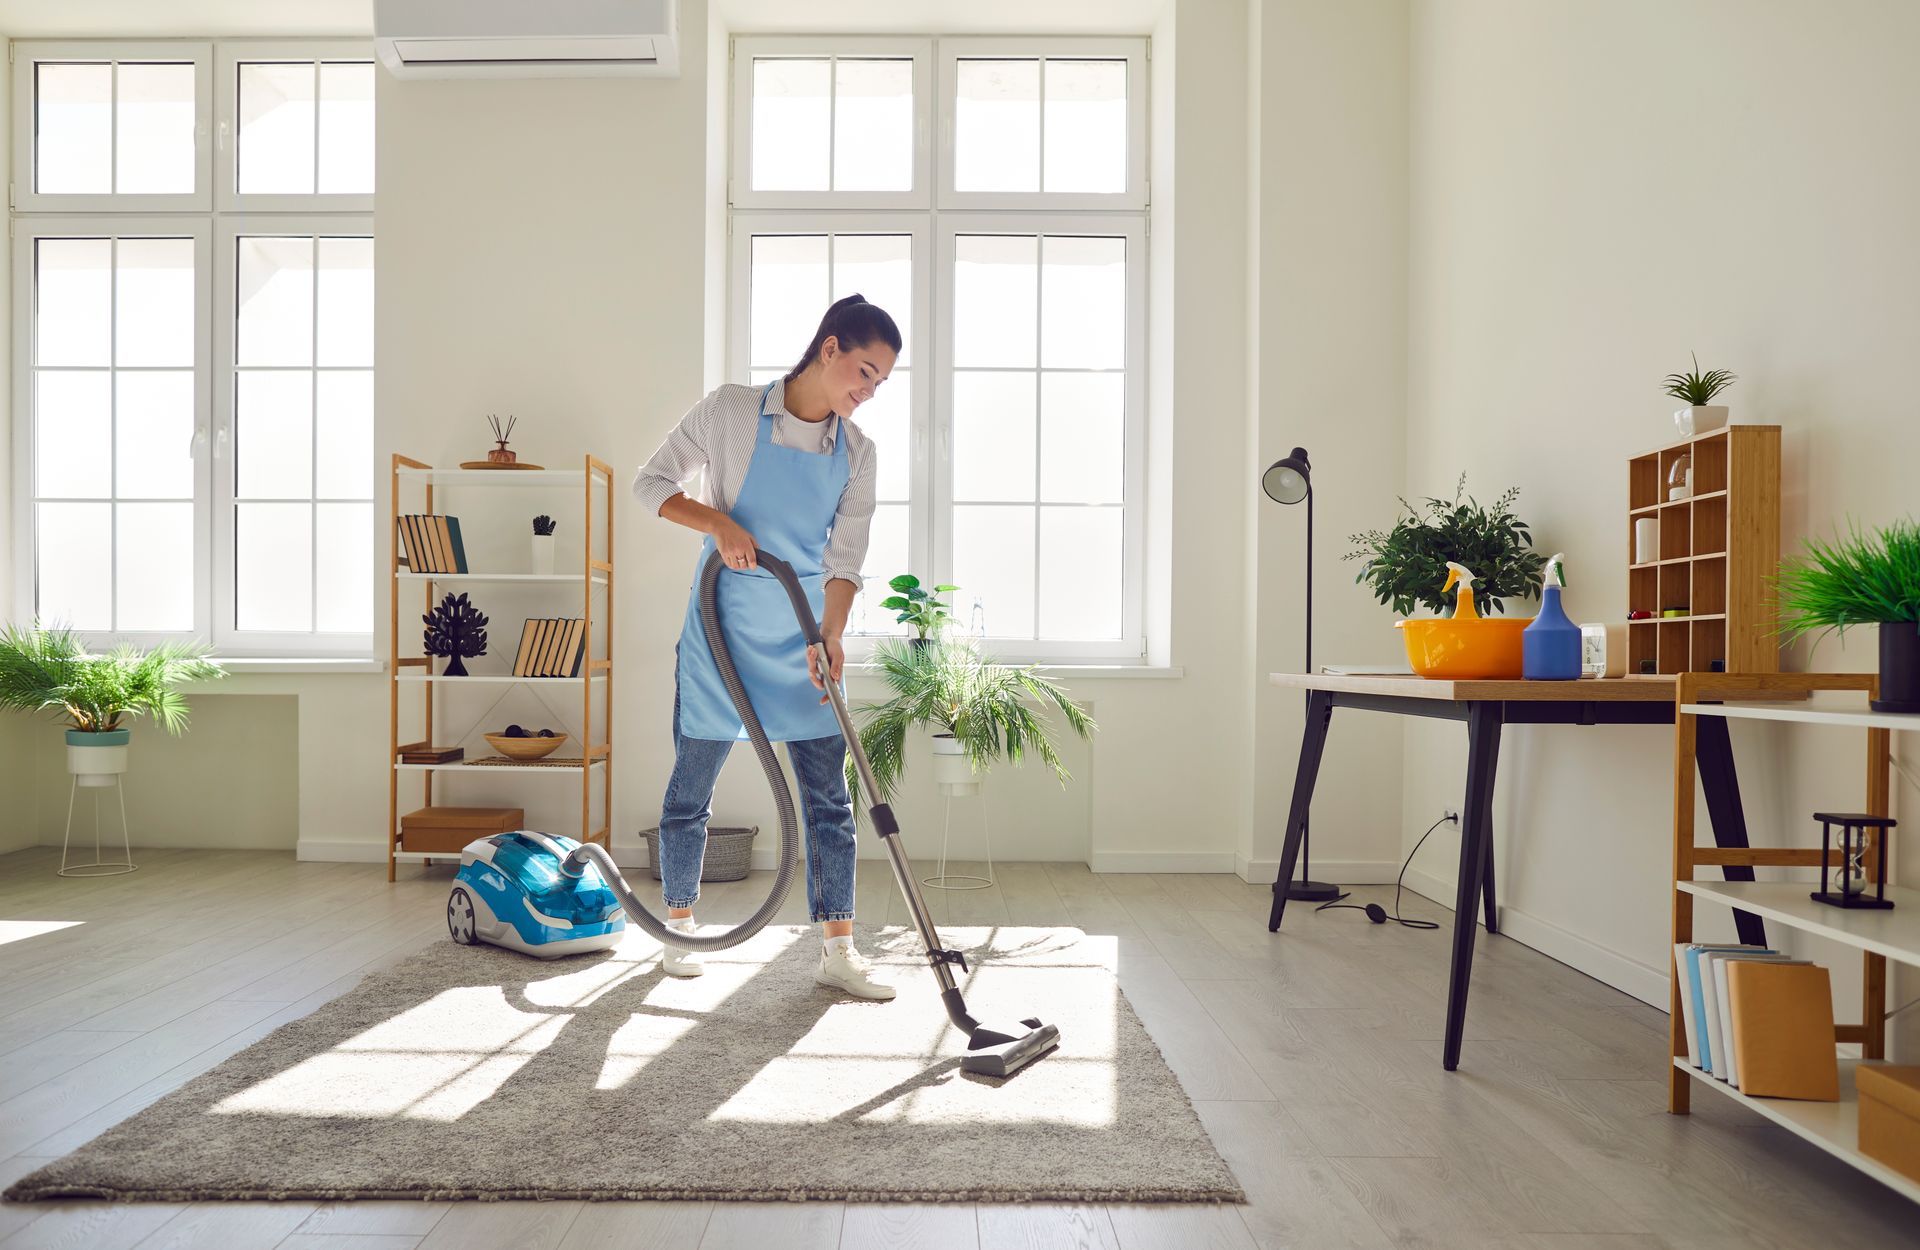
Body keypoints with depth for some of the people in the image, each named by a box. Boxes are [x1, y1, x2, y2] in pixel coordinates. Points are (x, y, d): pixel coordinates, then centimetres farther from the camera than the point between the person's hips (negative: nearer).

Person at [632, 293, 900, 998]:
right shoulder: (731, 412, -7)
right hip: (721, 629, -3)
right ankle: (679, 926, 29)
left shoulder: (856, 452, 3)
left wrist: (829, 637, -17)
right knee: (691, 790, 8)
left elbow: (845, 558, -2)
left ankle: (837, 951, 11)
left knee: (829, 799, 1)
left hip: (804, 640, 3)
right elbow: (652, 484, -2)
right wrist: (719, 523, -19)